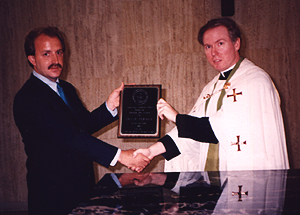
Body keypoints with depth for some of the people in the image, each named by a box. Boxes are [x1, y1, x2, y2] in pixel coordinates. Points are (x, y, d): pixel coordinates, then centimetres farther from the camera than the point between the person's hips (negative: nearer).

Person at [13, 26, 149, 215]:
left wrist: (110, 106, -7)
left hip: (83, 185, 8)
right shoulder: (27, 98, -20)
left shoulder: (67, 89, 10)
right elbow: (68, 136, -27)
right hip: (53, 193, -8)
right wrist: (118, 155, -30)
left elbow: (85, 124, 11)